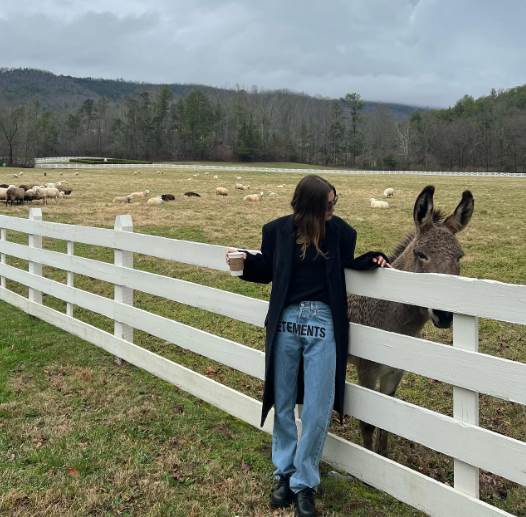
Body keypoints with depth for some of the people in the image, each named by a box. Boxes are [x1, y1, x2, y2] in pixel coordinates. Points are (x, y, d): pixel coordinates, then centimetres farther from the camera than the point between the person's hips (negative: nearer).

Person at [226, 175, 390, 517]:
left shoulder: (340, 231, -1)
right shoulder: (278, 230, -1)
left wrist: (372, 260, -2)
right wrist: (245, 261, -6)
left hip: (323, 323, 0)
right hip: (286, 322, 1)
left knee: (318, 409, 1)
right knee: (282, 404, 11)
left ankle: (304, 482, 17)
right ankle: (284, 473, 29)